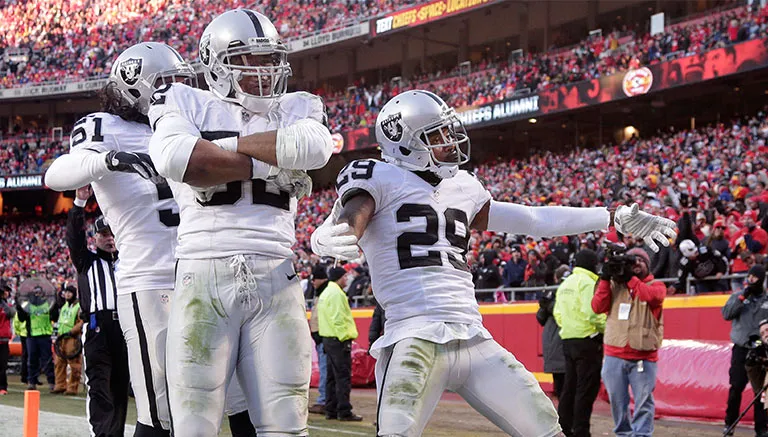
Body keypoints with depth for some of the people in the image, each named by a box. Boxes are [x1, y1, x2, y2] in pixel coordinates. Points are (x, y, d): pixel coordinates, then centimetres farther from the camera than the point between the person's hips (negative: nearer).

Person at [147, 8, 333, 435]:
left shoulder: (296, 109, 16)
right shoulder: (187, 102, 10)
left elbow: (314, 148, -8)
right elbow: (174, 157, -13)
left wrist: (227, 144, -2)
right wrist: (264, 166, -6)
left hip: (274, 280, 2)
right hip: (204, 275, -2)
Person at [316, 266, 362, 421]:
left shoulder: (326, 293, 18)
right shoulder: (336, 293, -14)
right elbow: (338, 319, -20)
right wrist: (345, 338, -19)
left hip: (329, 338, 10)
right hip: (339, 339, -10)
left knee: (332, 376, 13)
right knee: (343, 377, -8)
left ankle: (331, 410, 17)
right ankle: (344, 412, -7)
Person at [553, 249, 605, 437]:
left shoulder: (565, 284, 16)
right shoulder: (587, 282, -11)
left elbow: (557, 312, 17)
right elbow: (592, 313, -20)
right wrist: (607, 329, -9)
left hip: (568, 341, 9)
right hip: (587, 341, -9)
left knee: (569, 387, 14)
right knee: (587, 389, -4)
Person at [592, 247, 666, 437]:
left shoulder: (656, 285, 6)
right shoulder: (614, 285, 11)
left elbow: (653, 296, -17)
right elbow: (598, 307, -1)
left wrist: (631, 278, -14)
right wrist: (605, 279, -6)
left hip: (644, 356, -2)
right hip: (614, 355, 2)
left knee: (643, 402, -6)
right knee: (617, 400, 9)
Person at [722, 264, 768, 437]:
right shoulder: (737, 296, 9)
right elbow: (727, 314, -5)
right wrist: (742, 297, -10)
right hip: (741, 349, 1)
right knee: (736, 387, -1)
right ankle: (730, 423, 11)